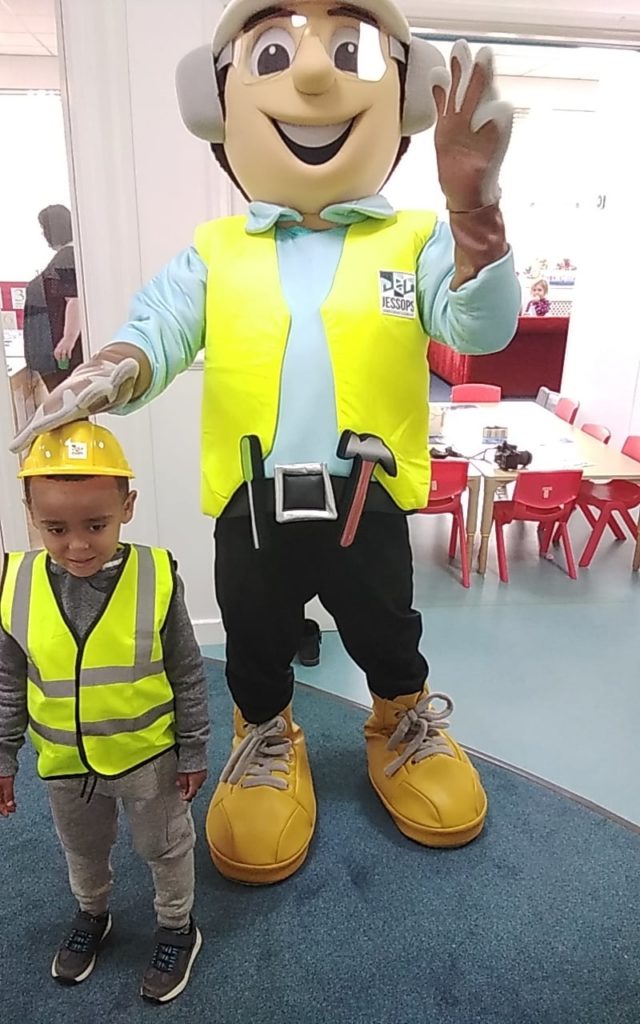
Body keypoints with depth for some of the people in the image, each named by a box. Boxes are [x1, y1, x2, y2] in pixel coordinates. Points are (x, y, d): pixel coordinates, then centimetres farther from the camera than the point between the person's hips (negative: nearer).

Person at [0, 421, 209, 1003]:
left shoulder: (156, 577, -24)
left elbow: (188, 678, -12)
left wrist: (193, 753, -5)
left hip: (149, 756, -3)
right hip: (65, 762, 3)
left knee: (165, 847, 21)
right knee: (83, 850, 29)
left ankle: (178, 928, 47)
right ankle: (92, 915, 58)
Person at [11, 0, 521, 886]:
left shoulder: (415, 240, 0)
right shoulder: (213, 253, 3)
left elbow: (481, 327, -13)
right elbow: (157, 329, -5)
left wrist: (473, 215, -32)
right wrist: (114, 369, -30)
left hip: (368, 501, 0)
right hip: (251, 506, 1)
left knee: (387, 637, 20)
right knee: (255, 645, 20)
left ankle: (406, 722, 51)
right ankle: (266, 737, 49)